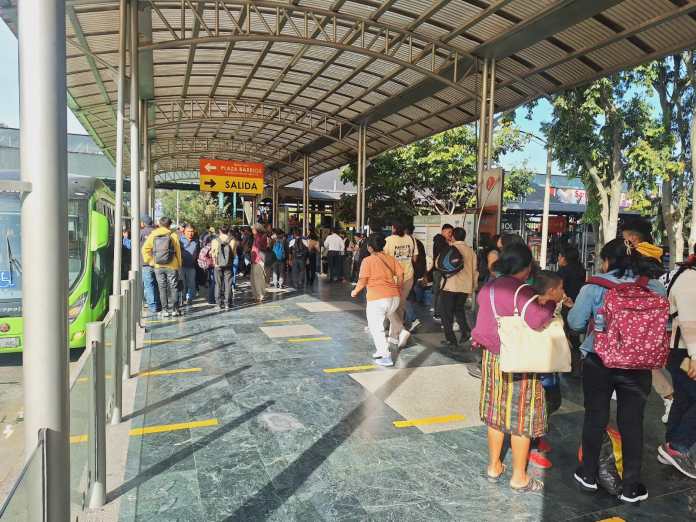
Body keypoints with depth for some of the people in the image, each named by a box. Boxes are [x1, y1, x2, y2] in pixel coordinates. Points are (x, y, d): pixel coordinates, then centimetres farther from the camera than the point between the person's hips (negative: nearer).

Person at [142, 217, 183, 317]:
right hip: (172, 266, -2)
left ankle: (165, 310, 9)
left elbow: (145, 249, -2)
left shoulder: (153, 235, 2)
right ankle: (174, 309, 8)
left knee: (162, 288, 8)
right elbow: (178, 251, -3)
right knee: (173, 287, 7)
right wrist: (179, 264, 6)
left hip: (158, 266, 2)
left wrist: (150, 261, 6)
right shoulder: (173, 235, -5)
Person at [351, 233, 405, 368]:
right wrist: (397, 287, 24)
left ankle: (386, 356, -6)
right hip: (395, 296, 6)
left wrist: (355, 291, 10)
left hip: (376, 298, -6)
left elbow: (362, 280, -7)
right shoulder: (390, 258, 10)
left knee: (376, 327, 0)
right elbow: (400, 272, 8)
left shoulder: (367, 260, -5)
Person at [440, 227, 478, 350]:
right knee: (459, 309, 23)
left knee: (447, 312, 6)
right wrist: (473, 287, 18)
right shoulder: (471, 250, 6)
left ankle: (451, 340, 4)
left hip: (450, 285, -4)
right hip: (465, 286, 4)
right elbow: (474, 270, 10)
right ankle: (465, 330, 1)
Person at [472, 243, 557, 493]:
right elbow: (537, 320, -34)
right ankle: (519, 477, 20)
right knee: (521, 417, 7)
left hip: (492, 358, 7)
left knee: (497, 413, 18)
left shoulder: (488, 288, 3)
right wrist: (551, 302, -21)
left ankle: (494, 466, 31)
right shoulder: (522, 292, -21)